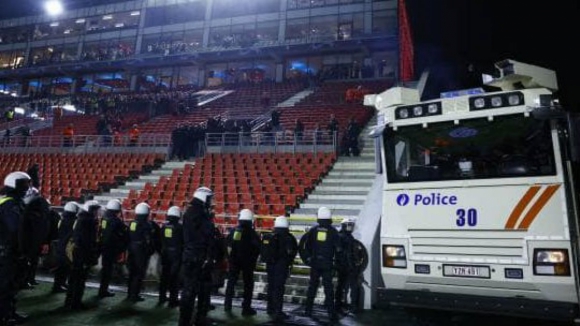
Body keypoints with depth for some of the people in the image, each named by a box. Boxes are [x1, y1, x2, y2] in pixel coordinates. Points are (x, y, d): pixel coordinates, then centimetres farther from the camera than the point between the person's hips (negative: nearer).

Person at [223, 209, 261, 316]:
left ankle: (227, 305, 14)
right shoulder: (252, 233, -9)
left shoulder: (234, 231, 0)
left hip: (234, 260, 3)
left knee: (231, 282, 14)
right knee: (248, 284, 7)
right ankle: (246, 308, 8)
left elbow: (229, 246, 5)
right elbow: (257, 249, -9)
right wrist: (254, 260, 5)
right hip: (248, 261, -3)